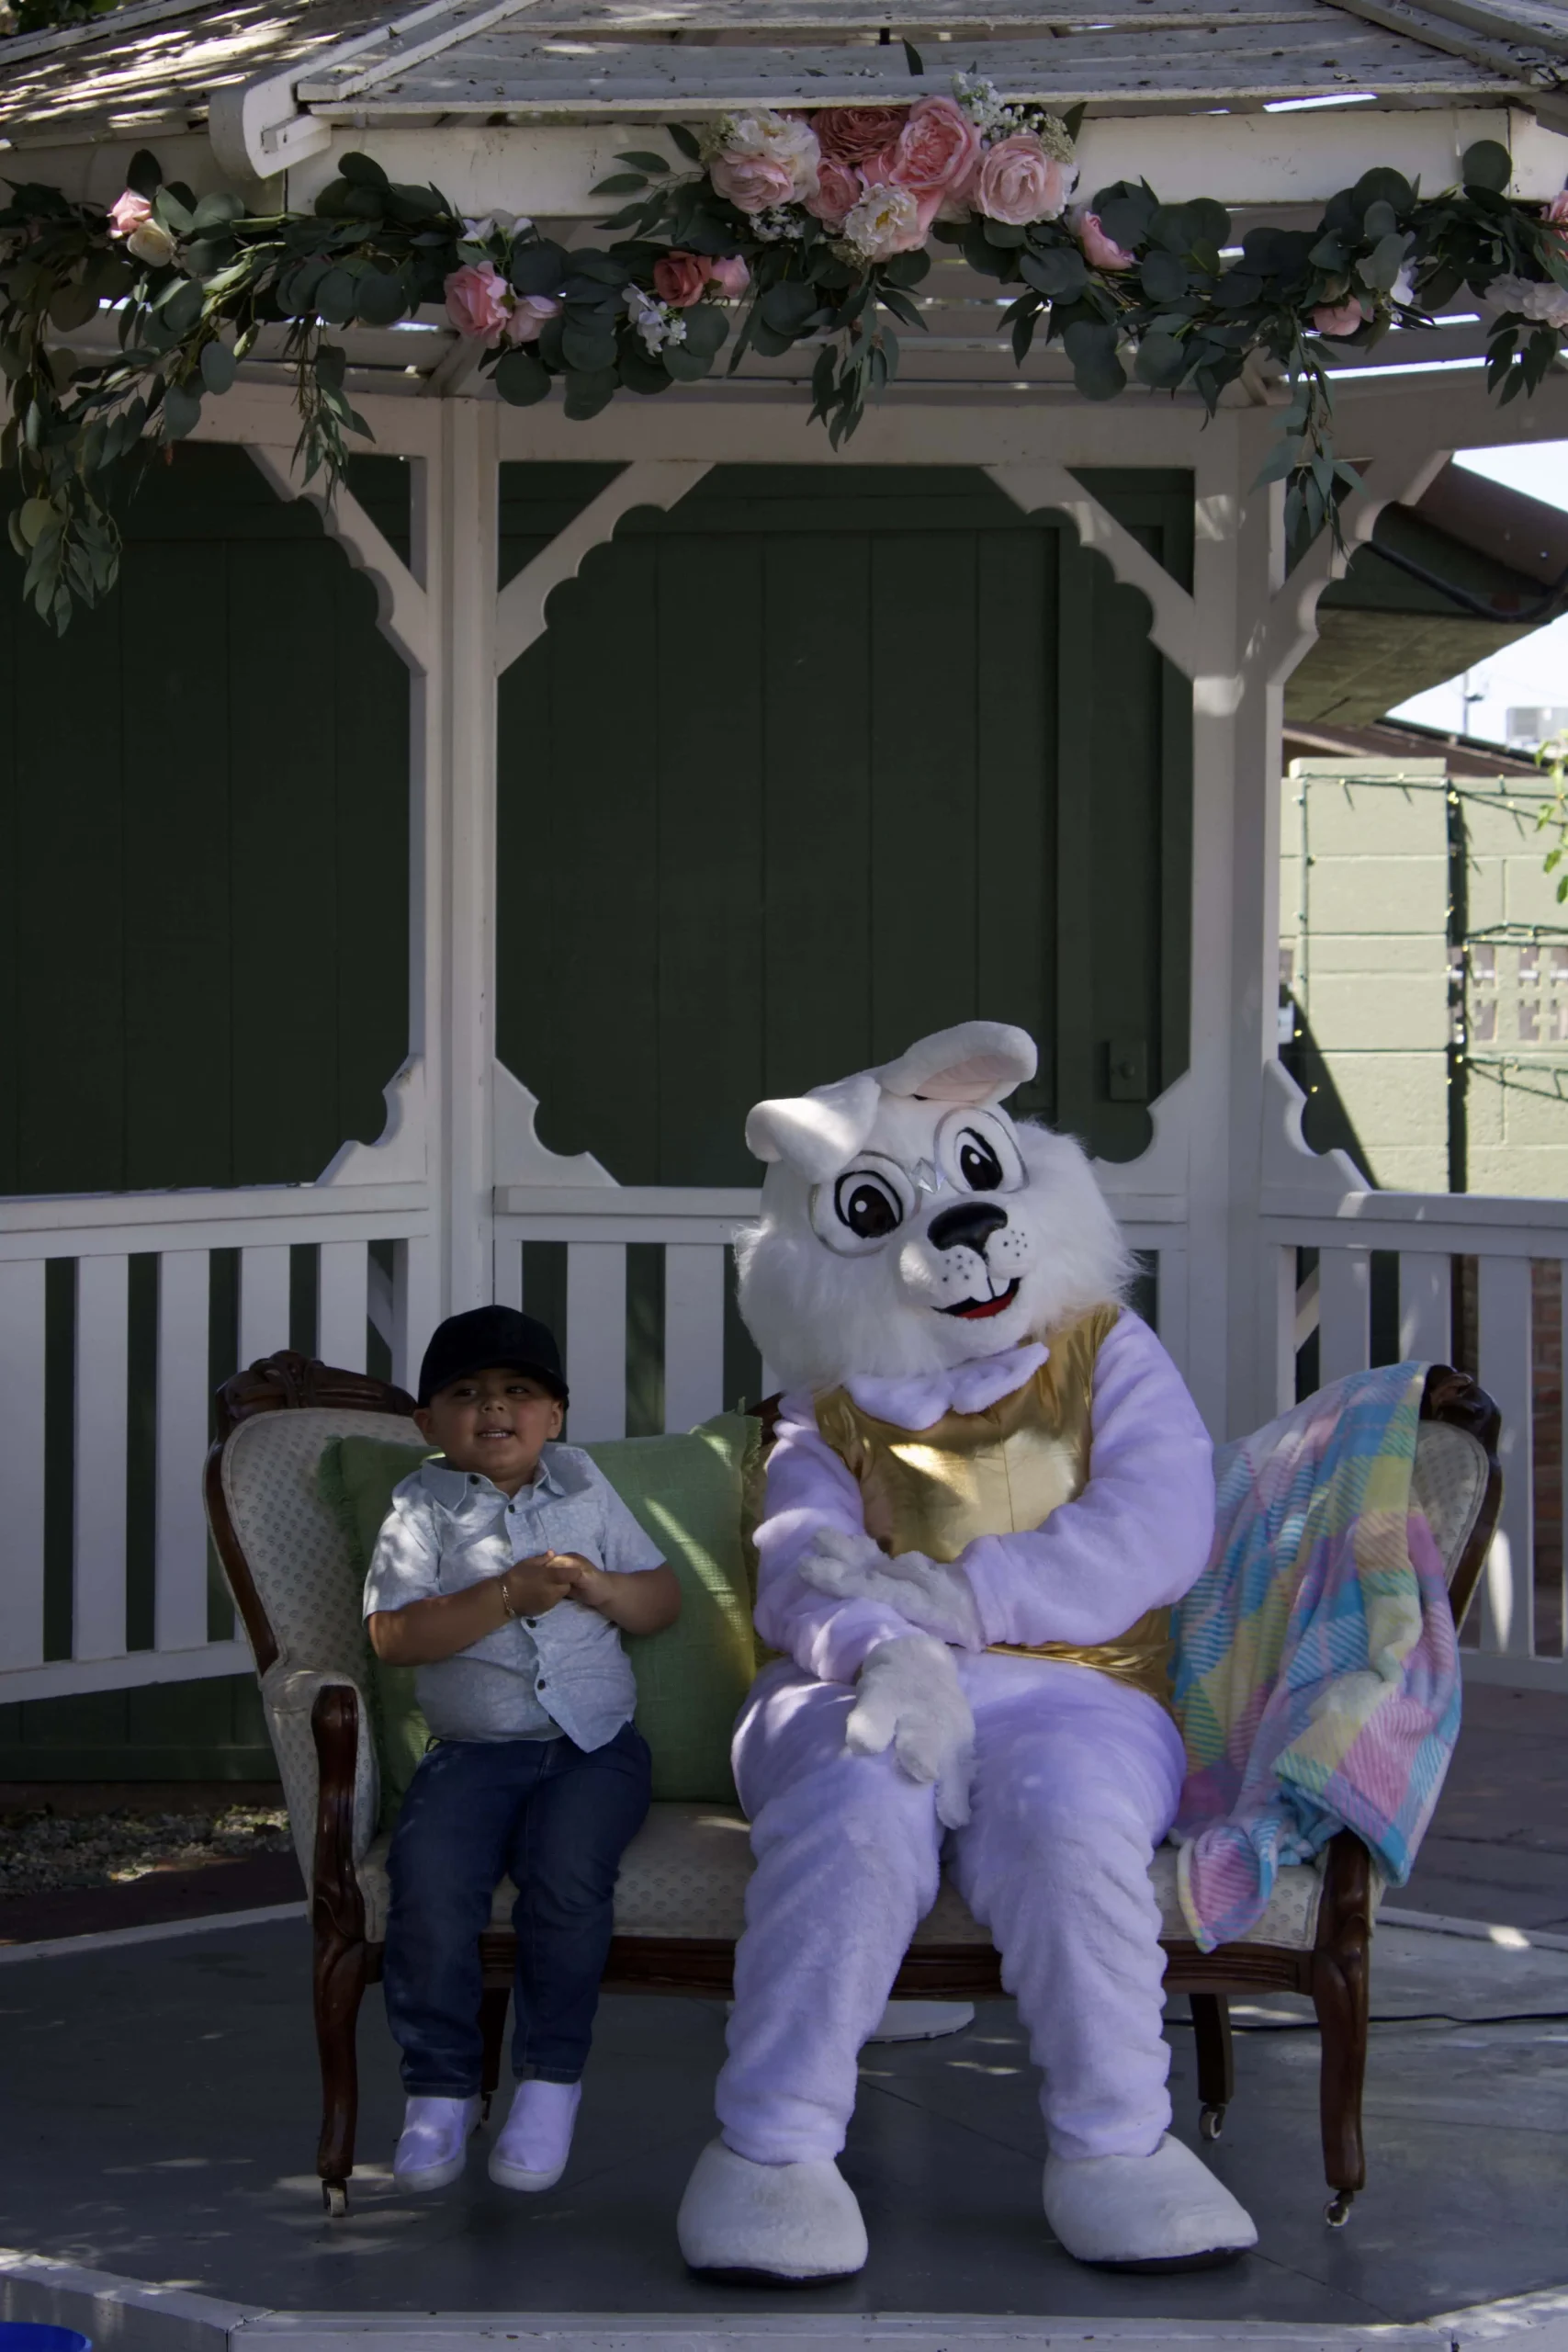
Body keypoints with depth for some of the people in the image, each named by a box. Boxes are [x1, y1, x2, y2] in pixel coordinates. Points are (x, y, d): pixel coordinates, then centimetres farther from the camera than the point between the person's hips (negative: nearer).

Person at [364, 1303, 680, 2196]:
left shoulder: (584, 1486, 15)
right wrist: (508, 1597, -18)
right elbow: (395, 1635, -10)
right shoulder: (424, 1507, 5)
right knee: (429, 1874, -28)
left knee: (566, 1868, -29)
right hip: (474, 1748, -1)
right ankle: (440, 2089, -12)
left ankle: (551, 2083, -16)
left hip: (594, 1744, 1)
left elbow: (666, 1600, 15)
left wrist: (600, 1587, -6)